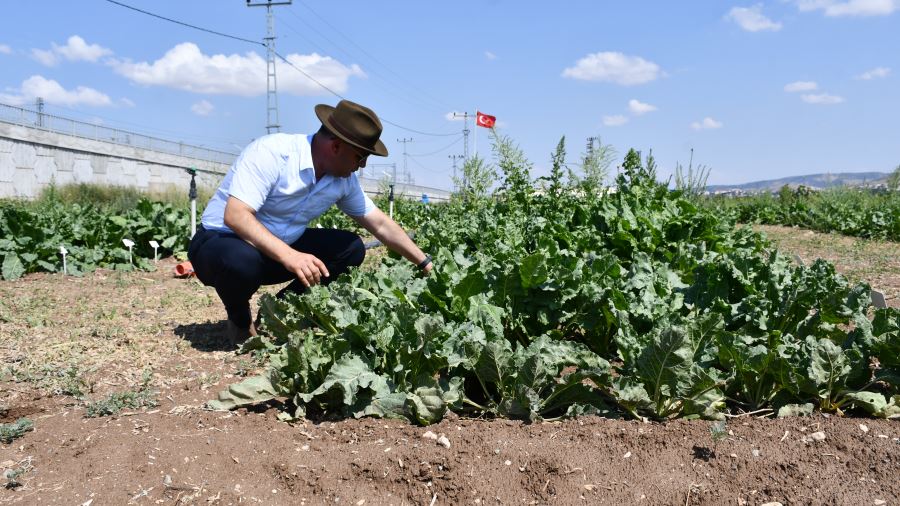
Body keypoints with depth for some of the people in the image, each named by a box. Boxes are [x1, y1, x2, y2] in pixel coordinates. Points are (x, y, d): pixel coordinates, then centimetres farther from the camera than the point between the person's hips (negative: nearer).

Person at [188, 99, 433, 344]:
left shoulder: (344, 179, -6)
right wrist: (289, 256, -47)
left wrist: (426, 264, 3)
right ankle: (239, 321, -5)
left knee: (351, 248, -6)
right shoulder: (271, 152, -28)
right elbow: (235, 216, -36)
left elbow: (381, 224, 4)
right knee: (241, 262, -40)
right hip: (222, 240, -6)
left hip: (282, 248, 7)